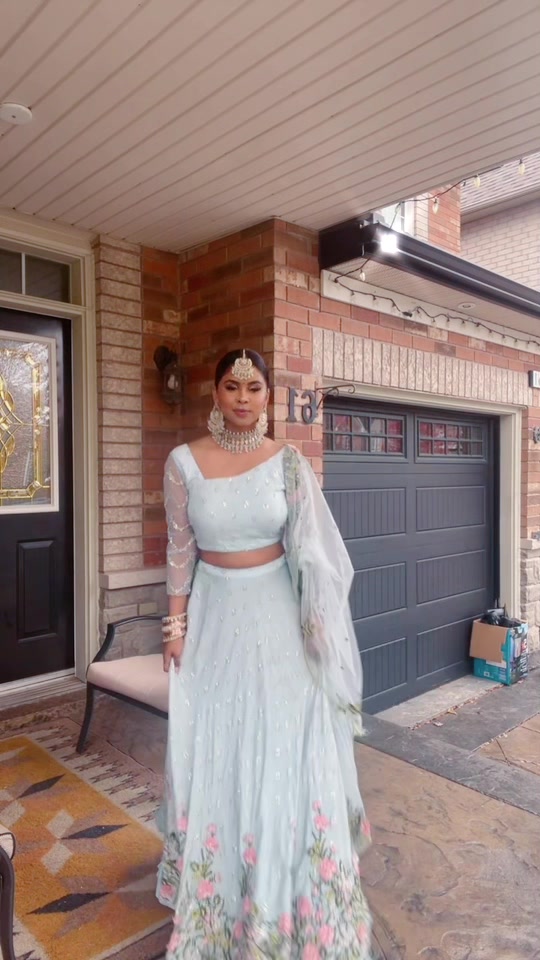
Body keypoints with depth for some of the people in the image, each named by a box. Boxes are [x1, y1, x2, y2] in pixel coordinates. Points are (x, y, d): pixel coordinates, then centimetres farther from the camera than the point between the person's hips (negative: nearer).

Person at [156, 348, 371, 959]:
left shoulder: (288, 462, -4)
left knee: (285, 743, 5)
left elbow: (312, 549, -1)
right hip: (215, 612, 1)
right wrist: (176, 623, 1)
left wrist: (315, 621, -3)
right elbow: (180, 548, 1)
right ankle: (223, 879, 38)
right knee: (215, 745, 12)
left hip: (277, 613, 0)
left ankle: (283, 887, 31)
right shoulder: (184, 462, -5)